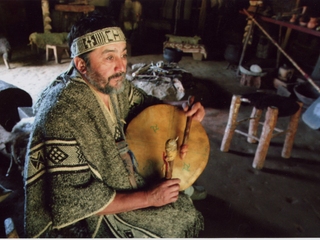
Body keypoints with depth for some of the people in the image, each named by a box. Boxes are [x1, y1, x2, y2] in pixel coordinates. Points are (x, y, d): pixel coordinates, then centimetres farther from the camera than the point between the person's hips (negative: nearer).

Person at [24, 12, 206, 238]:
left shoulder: (114, 84, -11)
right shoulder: (63, 115, -30)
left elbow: (147, 104, 8)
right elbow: (73, 200, -26)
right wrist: (147, 198, -23)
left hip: (127, 178, 7)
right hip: (95, 214, -6)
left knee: (187, 213, 8)